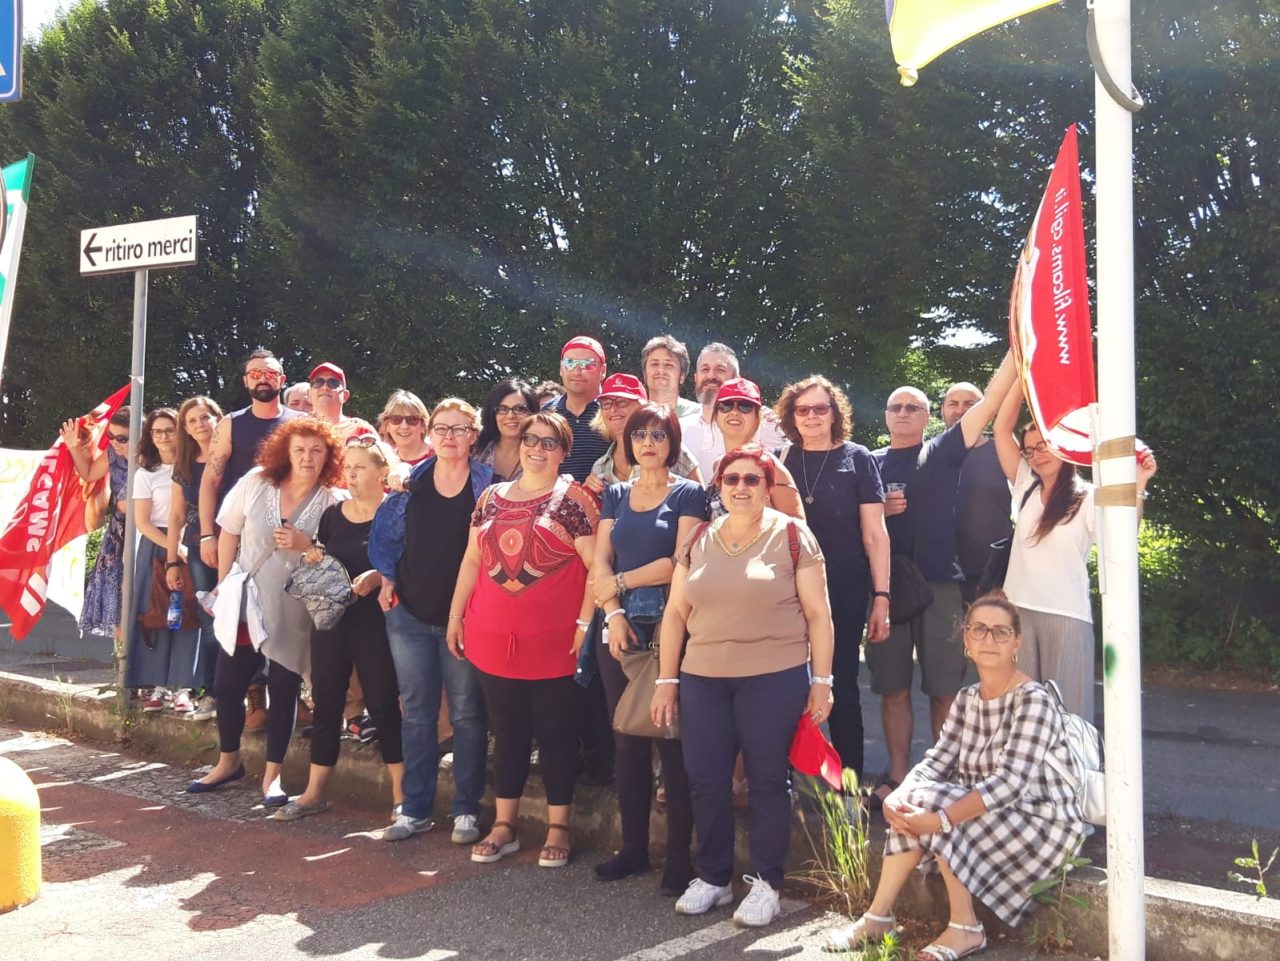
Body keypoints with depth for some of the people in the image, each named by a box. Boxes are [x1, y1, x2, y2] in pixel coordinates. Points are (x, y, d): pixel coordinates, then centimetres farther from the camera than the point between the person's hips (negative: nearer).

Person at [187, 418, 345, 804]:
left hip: (294, 612, -3)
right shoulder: (256, 482, -4)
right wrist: (222, 583, 7)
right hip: (245, 603, 3)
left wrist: (307, 546, -24)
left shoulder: (335, 501, -11)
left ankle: (272, 774, 20)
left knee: (283, 690, 5)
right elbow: (229, 531, 6)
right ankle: (228, 762, 34)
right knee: (226, 685, 11)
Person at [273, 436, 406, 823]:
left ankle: (401, 794, 12)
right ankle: (314, 793, 22)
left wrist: (377, 577, -27)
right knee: (325, 703, 11)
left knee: (383, 704, 0)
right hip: (331, 618, 6)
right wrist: (311, 559, -1)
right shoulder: (332, 514, 10)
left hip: (375, 621, -5)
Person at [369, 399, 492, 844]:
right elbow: (384, 533, 12)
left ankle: (467, 808, 15)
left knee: (466, 714, 4)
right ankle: (415, 808, 18)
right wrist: (386, 580, 2)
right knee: (416, 712, 9)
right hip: (410, 612, 3)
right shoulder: (410, 481, 5)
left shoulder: (488, 484, -3)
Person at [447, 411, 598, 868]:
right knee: (507, 732, 13)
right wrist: (456, 615, 15)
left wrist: (586, 622, -14)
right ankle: (504, 826, 24)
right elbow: (472, 560, 16)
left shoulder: (572, 498, -4)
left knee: (555, 732, 6)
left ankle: (558, 828, 18)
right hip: (494, 639, 5)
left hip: (553, 641, -4)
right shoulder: (493, 497, 12)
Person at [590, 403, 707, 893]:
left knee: (672, 740, -2)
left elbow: (681, 563, -10)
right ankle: (633, 847, 20)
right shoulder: (616, 495, 14)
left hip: (669, 628, -4)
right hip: (622, 630, 5)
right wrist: (614, 614, -8)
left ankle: (679, 855, 7)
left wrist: (619, 581, -5)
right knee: (627, 740, 8)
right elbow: (600, 563, 7)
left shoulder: (689, 493, 0)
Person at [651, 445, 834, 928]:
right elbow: (675, 612, 10)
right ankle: (712, 877, 25)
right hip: (702, 680, 4)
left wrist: (821, 679, -5)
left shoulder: (792, 535, -3)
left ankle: (766, 883, 20)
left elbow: (817, 612, -2)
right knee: (704, 780, 8)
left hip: (775, 679, -4)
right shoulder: (698, 540, 8)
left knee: (767, 780, 5)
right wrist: (666, 679, 7)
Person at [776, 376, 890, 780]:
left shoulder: (857, 459, 0)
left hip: (845, 594, -2)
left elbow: (875, 534, -2)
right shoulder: (782, 461, 6)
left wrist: (881, 596, -8)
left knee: (842, 688, 5)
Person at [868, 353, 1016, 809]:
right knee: (892, 688, 7)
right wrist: (879, 510, -4)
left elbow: (989, 402, -4)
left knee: (944, 688, 2)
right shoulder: (872, 463, 13)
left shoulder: (943, 452, 6)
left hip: (941, 584, -2)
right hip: (887, 586, 2)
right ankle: (898, 776, 17)